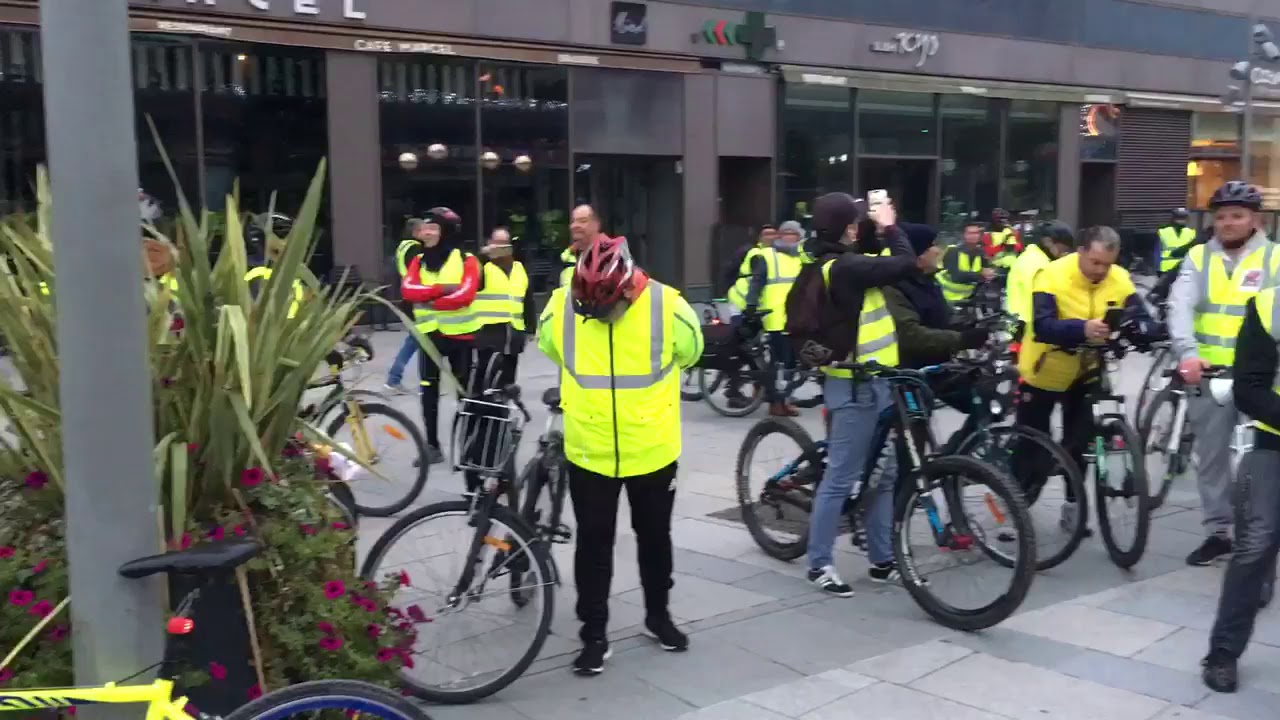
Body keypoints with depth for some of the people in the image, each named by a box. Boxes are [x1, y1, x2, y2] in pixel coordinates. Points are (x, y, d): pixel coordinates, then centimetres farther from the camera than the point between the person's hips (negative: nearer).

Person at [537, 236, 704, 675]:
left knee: (655, 538, 18)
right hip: (589, 454, 0)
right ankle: (594, 635, 21)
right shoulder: (560, 308, -14)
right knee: (593, 545, 8)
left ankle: (658, 615, 38)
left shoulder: (667, 308, -18)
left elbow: (689, 353, 4)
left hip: (652, 452, 0)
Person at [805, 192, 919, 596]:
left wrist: (877, 227, 10)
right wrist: (889, 225, -5)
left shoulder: (835, 262, 9)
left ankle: (883, 558, 25)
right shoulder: (844, 268, -21)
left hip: (872, 382, 10)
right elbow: (904, 264, -21)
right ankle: (819, 563, 8)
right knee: (841, 477, -2)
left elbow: (871, 255, 26)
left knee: (883, 473, 16)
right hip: (857, 386, -10)